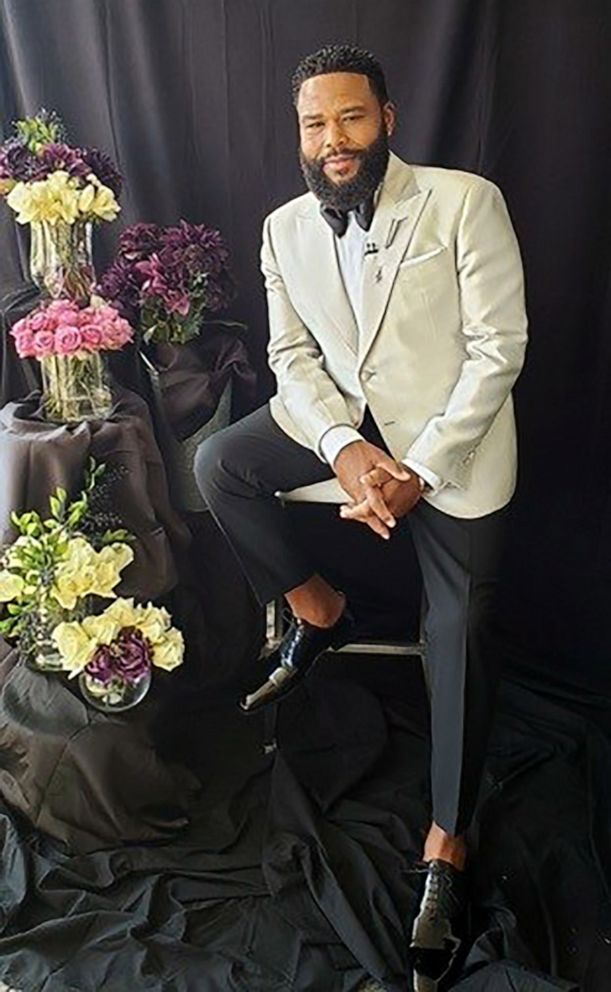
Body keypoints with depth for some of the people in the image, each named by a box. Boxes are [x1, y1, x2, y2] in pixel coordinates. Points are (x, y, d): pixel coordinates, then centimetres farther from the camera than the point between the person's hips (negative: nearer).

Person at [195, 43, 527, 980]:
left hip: (451, 430, -4)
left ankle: (446, 842, 8)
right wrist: (344, 448, -18)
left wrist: (420, 468, -19)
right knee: (217, 463, -15)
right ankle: (319, 612, 7)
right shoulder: (285, 230, 3)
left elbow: (499, 347, -12)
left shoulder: (465, 202, -10)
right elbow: (293, 358, 1)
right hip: (339, 417, 4)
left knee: (462, 631, -9)